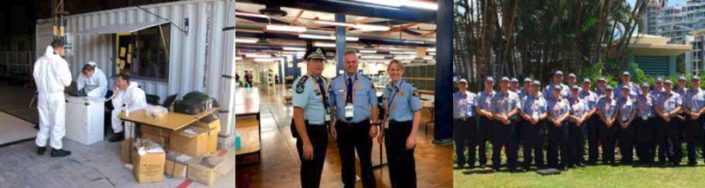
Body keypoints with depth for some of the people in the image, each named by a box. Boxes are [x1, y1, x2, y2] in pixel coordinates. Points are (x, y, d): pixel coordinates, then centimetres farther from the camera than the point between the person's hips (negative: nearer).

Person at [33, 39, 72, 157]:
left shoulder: (39, 61, 1)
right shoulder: (61, 62, -15)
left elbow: (36, 77, 8)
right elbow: (67, 82, -11)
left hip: (42, 95, 5)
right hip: (56, 95, -5)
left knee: (44, 121, 17)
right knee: (57, 122, 5)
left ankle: (41, 146, 24)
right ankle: (56, 148, 9)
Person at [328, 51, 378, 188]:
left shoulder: (367, 82, -3)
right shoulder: (335, 83, 0)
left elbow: (373, 105, 0)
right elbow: (331, 106, 3)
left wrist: (374, 125, -6)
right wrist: (332, 125, -3)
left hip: (362, 127, -1)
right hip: (343, 127, 1)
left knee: (366, 161, 10)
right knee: (346, 161, 16)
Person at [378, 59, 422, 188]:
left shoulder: (409, 89, -9)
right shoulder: (387, 89, 9)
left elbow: (417, 113, -10)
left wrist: (412, 135, -16)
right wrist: (382, 132, 18)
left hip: (404, 129, -6)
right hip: (390, 130, 6)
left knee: (405, 165, 3)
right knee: (392, 164, 13)